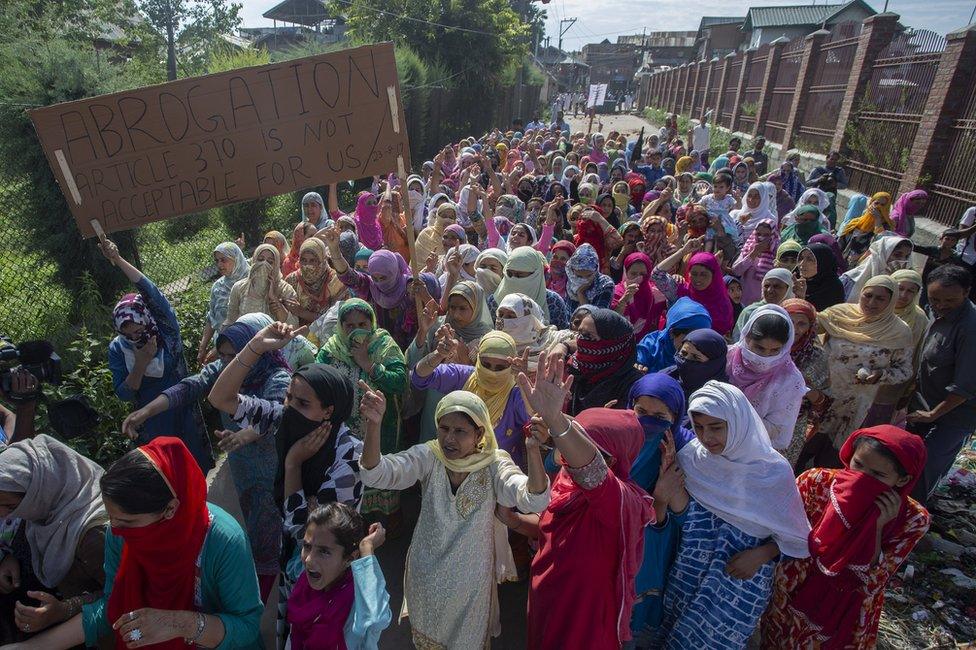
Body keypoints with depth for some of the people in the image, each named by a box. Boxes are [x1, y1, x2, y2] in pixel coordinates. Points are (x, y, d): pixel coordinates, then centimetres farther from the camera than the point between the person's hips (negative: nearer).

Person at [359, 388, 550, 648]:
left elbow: (534, 500, -36)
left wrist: (533, 449, -56)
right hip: (427, 575, 2)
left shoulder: (495, 465, -20)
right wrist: (373, 424, -47)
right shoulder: (428, 457, -16)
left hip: (471, 578, -1)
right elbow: (376, 474, -28)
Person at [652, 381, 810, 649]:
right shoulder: (692, 456, -11)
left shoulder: (773, 471, -17)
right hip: (691, 572, 2)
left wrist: (761, 554, -19)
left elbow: (796, 535, -5)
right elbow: (684, 516, -7)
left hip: (741, 580, -2)